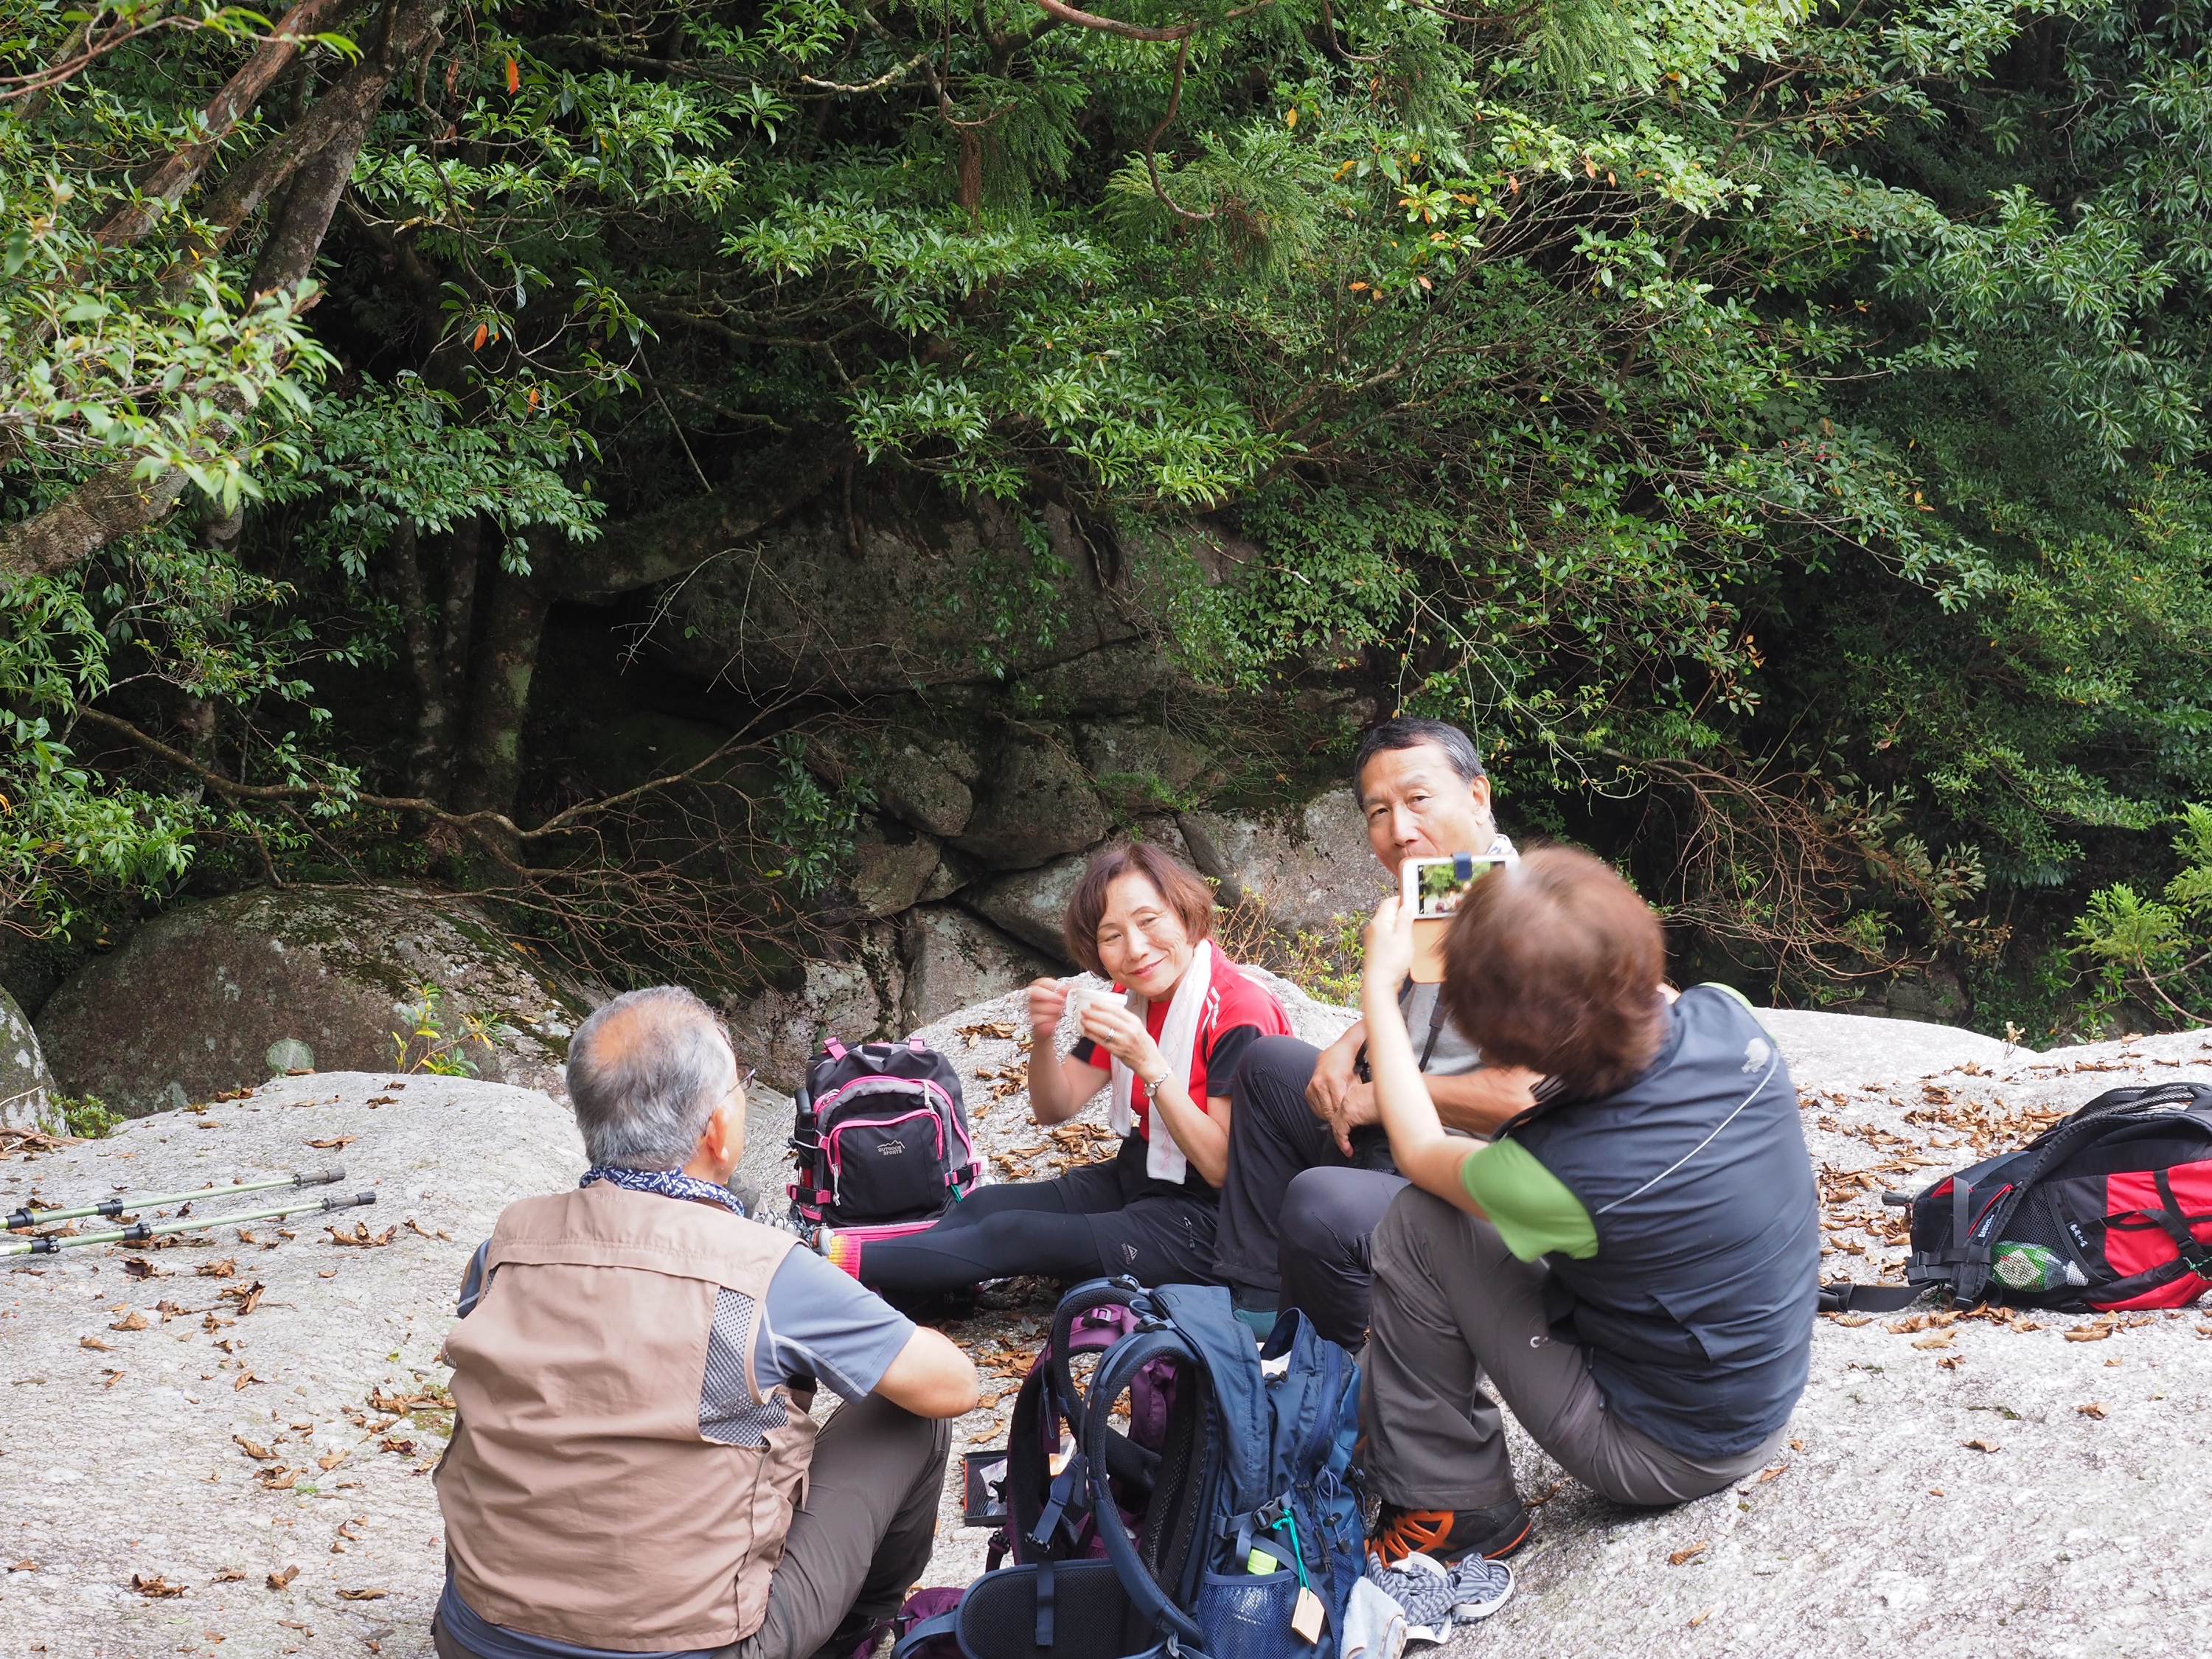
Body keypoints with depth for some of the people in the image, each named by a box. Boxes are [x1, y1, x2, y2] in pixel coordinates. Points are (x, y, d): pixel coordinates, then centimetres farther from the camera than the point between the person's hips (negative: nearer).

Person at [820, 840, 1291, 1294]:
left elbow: (1222, 1167, -24)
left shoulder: (1240, 1014, -22)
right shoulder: (1134, 998, 5)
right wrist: (1043, 1039, -16)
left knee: (1013, 1236, -17)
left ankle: (844, 1261, -13)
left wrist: (1148, 1064, -31)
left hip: (1205, 1223, -8)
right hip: (1135, 1180, 8)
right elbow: (1055, 1108, 6)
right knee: (982, 1205, -9)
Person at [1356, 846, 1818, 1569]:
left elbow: (1419, 1150, -7)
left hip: (1666, 1453, -7)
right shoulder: (1729, 1018, -18)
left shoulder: (1558, 1174, -33)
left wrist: (1380, 987, 1)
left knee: (1416, 1225, -7)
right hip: (1770, 1402, 7)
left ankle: (1448, 1509, 8)